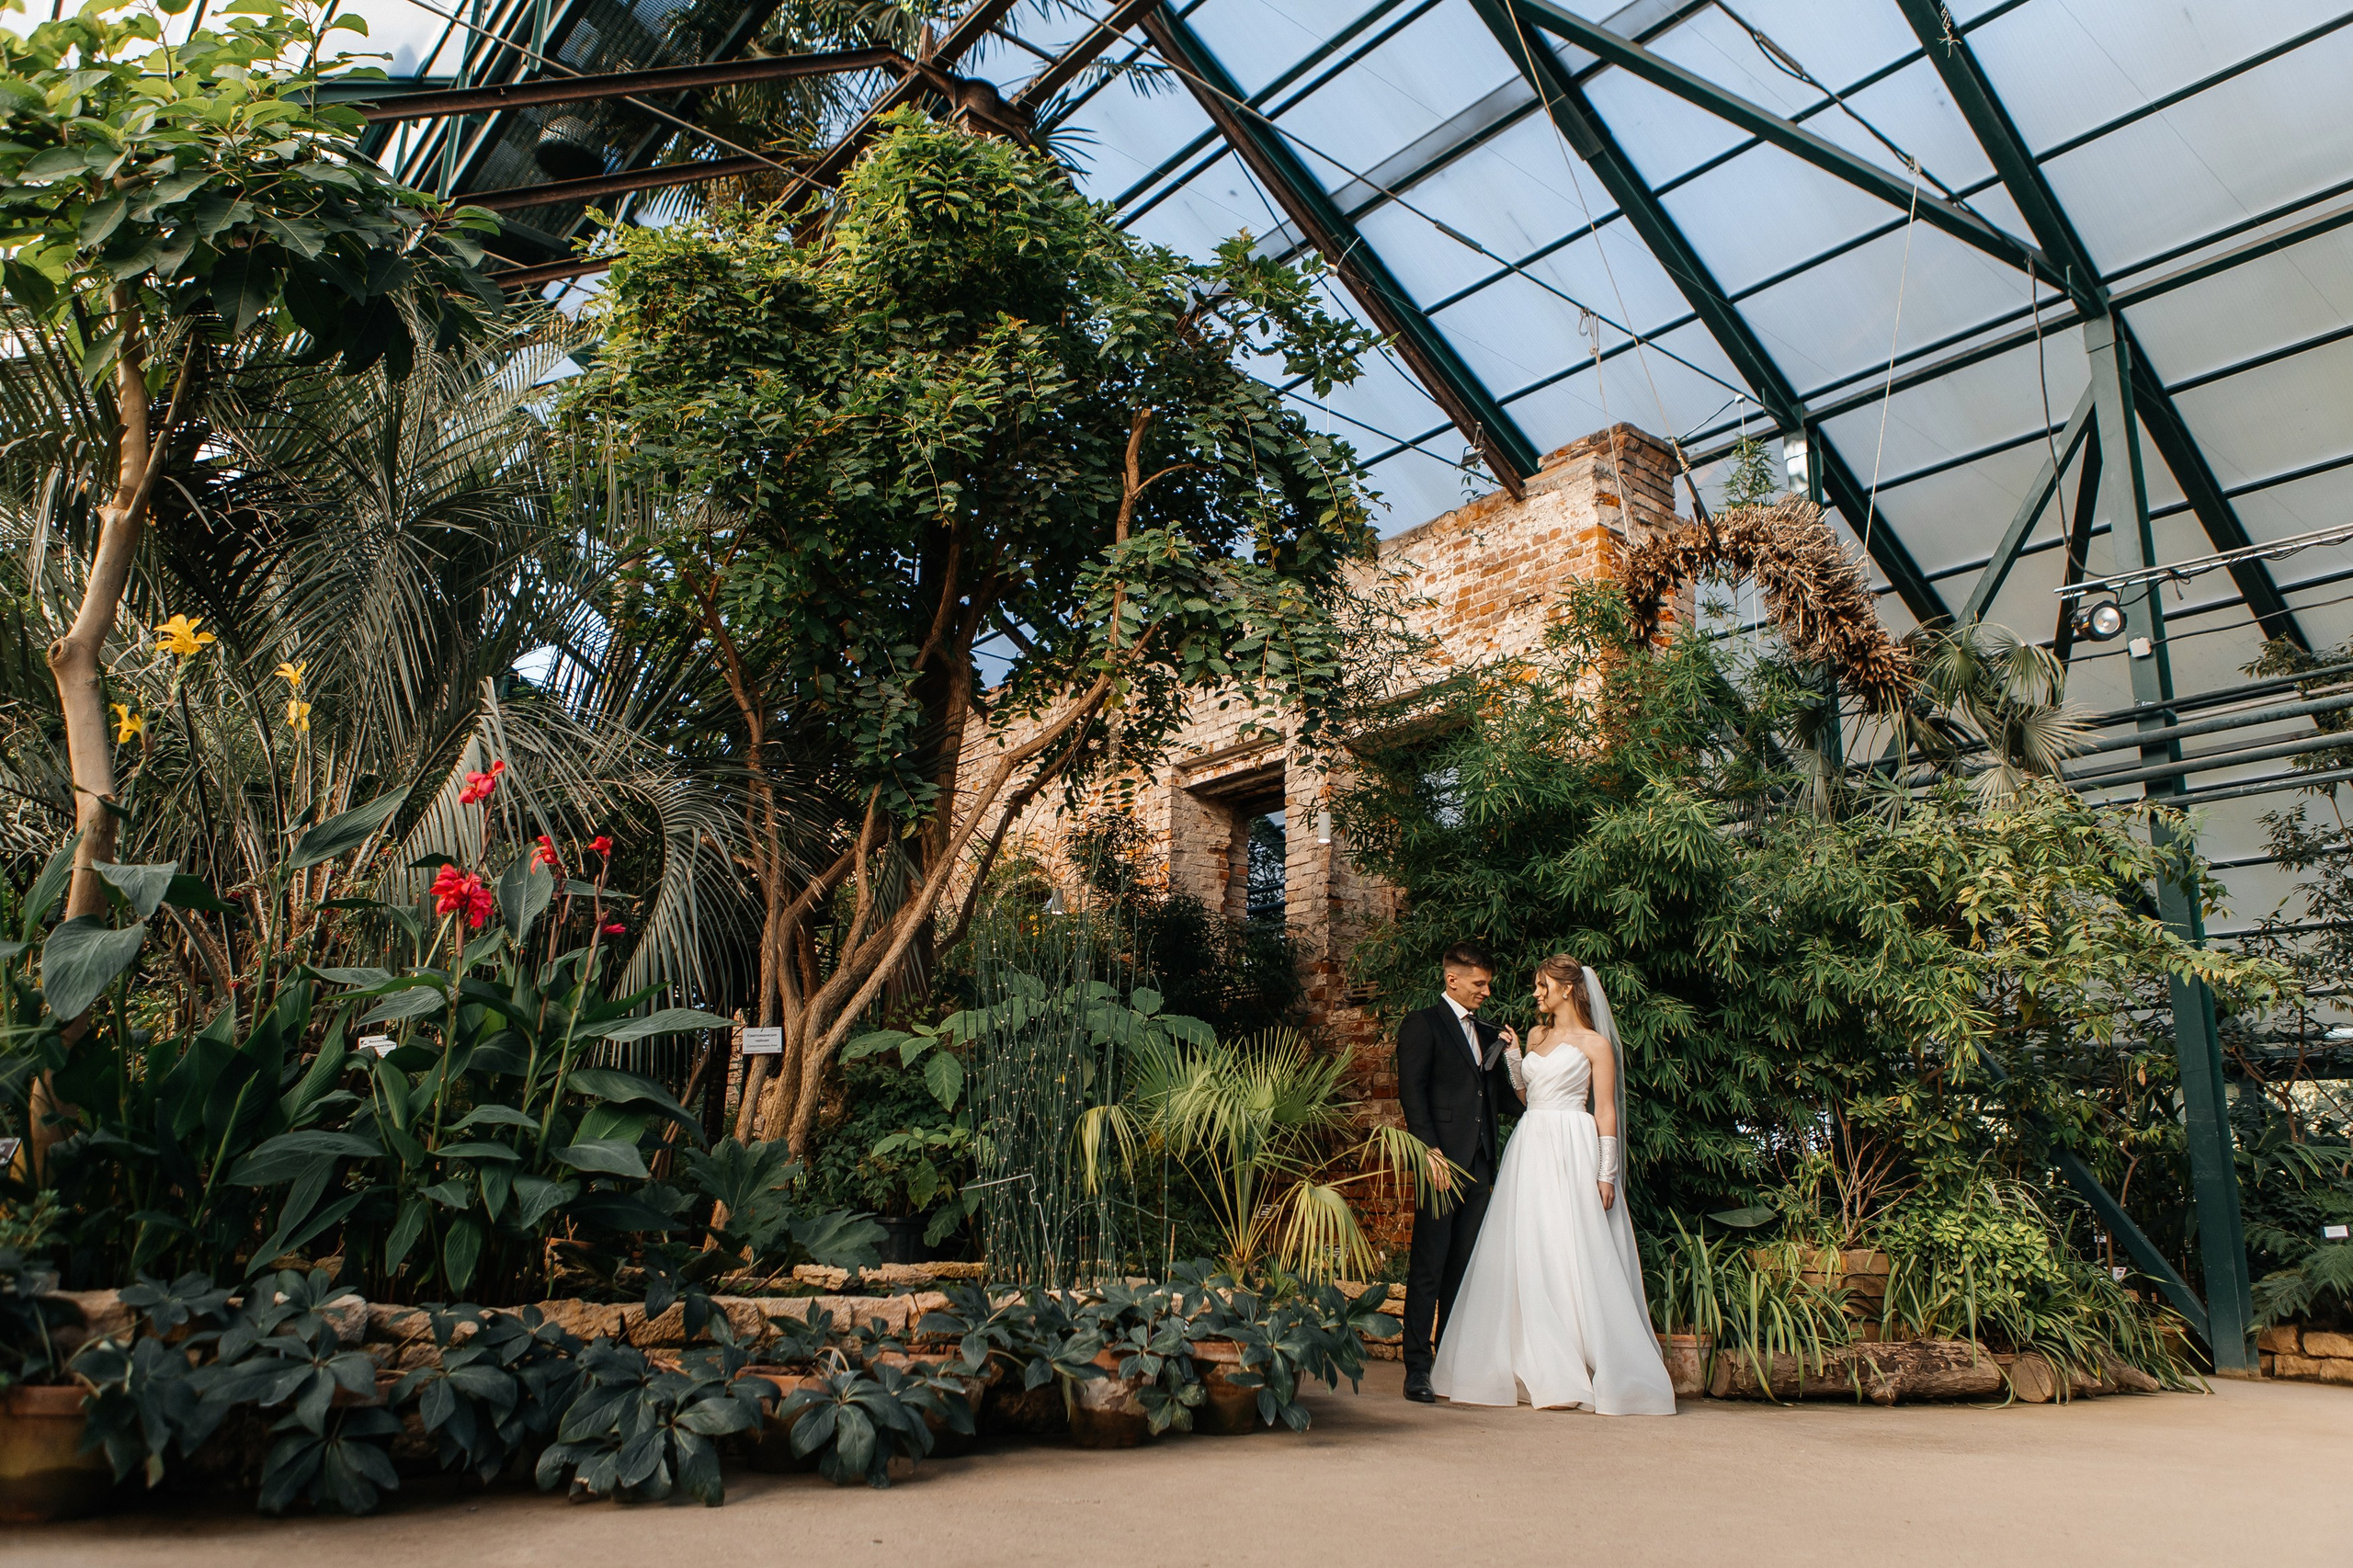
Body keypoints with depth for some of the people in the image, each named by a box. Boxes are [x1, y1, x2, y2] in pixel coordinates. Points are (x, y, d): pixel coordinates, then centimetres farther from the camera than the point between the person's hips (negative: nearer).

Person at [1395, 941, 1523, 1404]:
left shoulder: (1489, 1035, 21)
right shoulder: (1423, 1026, 0)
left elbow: (1501, 1098, 17)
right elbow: (1412, 1093, -9)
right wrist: (1431, 1153, -18)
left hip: (1479, 1165, 6)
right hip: (1443, 1162, -6)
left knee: (1465, 1267, 9)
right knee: (1428, 1266, -4)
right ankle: (1417, 1370, 1)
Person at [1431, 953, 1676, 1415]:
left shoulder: (1594, 1043, -2)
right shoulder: (1536, 1036, 16)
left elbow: (1605, 1112, -5)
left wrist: (1606, 1174, -9)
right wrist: (1511, 1054, 8)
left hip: (1572, 1152, -6)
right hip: (1531, 1149, 7)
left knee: (1572, 1255, -7)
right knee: (1529, 1259, 3)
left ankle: (1569, 1380, -2)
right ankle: (1547, 1372, 9)